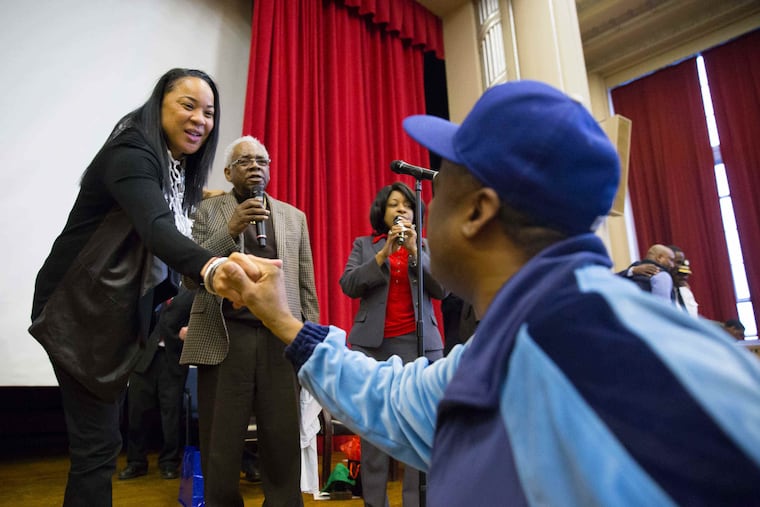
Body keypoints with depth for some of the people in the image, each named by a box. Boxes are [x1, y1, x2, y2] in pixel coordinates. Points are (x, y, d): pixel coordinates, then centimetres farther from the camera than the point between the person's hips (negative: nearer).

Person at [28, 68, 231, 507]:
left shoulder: (178, 170, 7)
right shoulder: (131, 154, -21)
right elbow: (156, 229, -40)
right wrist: (211, 266, -56)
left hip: (120, 315, 9)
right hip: (81, 313, -9)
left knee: (98, 438, 19)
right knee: (98, 443, -3)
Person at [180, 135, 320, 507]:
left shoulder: (294, 217, 13)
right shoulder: (208, 211, 7)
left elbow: (306, 285, 11)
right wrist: (231, 230, -15)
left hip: (281, 339, 2)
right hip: (224, 339, -1)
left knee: (284, 446, 4)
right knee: (220, 449, 8)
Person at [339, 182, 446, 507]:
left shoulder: (427, 247, 13)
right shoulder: (364, 245, 12)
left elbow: (442, 289, 1)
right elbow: (348, 285, -2)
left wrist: (415, 251, -9)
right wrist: (384, 253, -11)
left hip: (417, 342, 0)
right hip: (372, 342, 0)